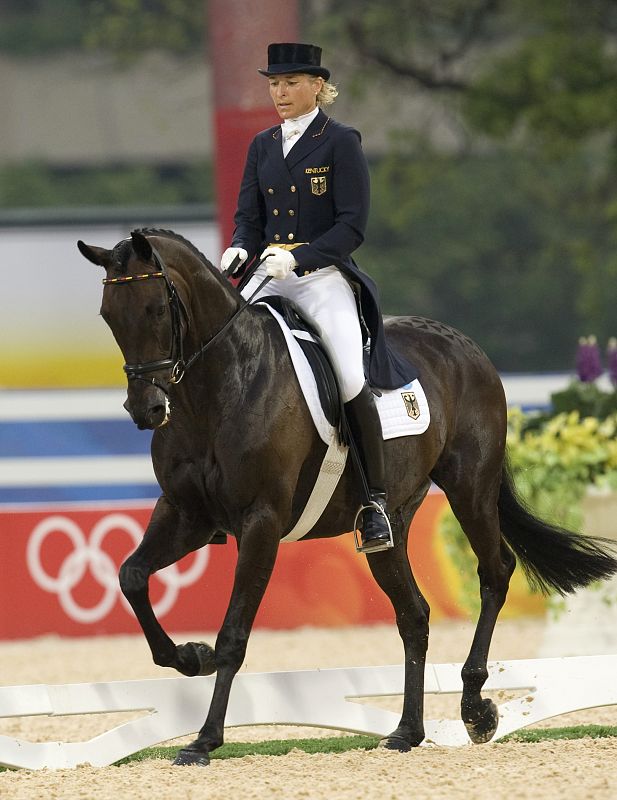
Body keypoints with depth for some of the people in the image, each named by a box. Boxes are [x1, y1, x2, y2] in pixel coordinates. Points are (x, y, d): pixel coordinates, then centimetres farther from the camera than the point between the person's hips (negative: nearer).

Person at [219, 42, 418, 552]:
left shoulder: (341, 143, -3)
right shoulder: (262, 147, 14)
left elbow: (353, 227, -9)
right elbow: (249, 215, 15)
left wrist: (298, 257, -21)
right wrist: (240, 248, -9)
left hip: (325, 277, -6)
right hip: (269, 277, 6)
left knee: (352, 381, -23)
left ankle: (375, 500, -14)